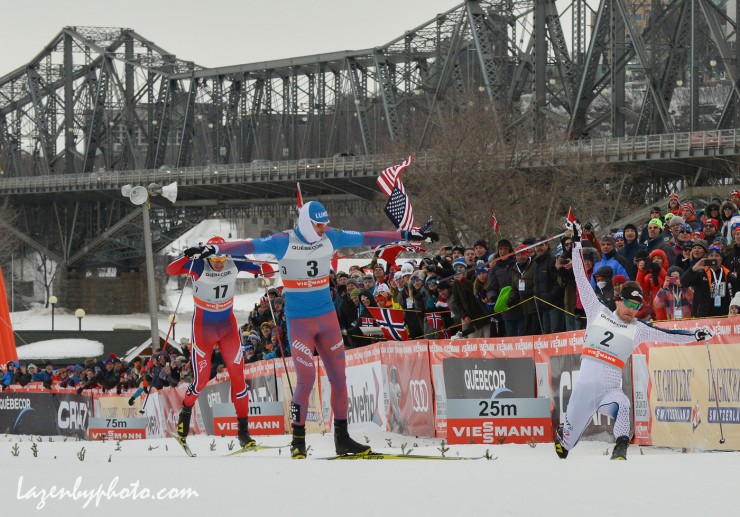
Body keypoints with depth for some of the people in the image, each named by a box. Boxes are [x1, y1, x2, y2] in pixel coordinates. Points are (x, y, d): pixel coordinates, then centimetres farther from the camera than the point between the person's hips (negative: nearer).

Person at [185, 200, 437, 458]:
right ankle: (298, 441, 2)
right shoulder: (284, 242, -11)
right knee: (306, 379, -11)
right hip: (299, 321, -5)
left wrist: (406, 235, 9)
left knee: (339, 376, 5)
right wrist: (213, 249, -29)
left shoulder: (330, 238, 2)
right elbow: (249, 246, -17)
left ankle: (342, 439, 15)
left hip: (327, 318, 5)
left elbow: (366, 238, 7)